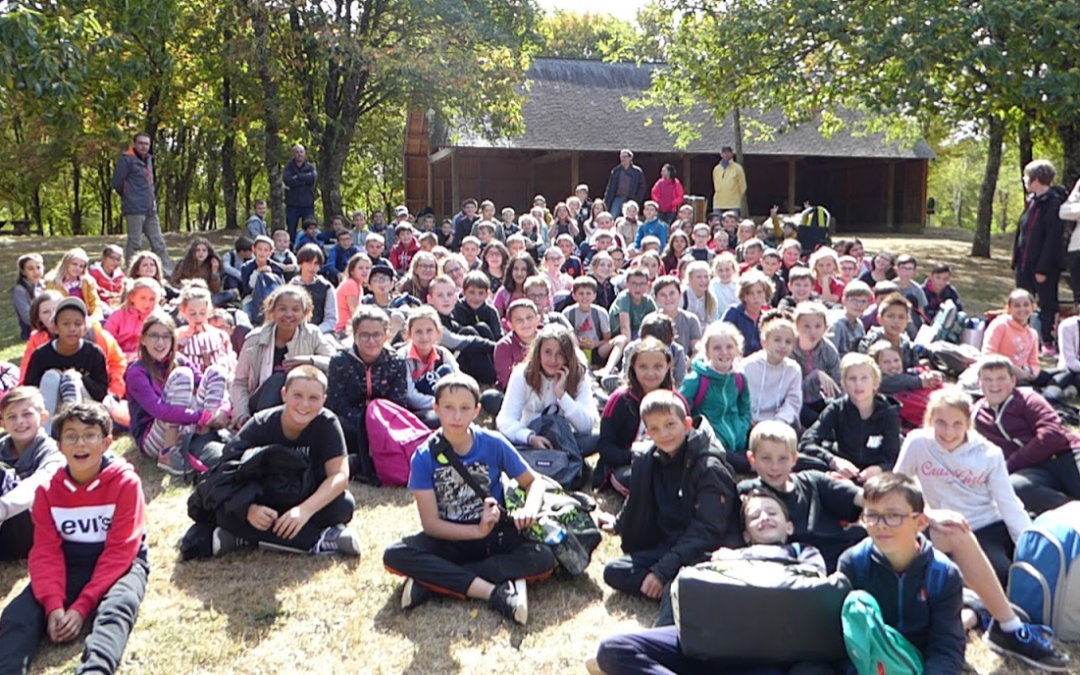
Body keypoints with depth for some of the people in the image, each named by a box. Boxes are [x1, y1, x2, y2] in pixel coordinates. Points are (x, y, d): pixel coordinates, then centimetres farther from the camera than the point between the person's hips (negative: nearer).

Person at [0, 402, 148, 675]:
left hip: (119, 566, -5)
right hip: (69, 566, 5)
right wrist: (53, 604, -23)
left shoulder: (125, 482, -12)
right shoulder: (48, 490, 1)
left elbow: (119, 552, -16)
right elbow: (46, 552, -5)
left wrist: (82, 606, -24)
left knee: (116, 609, -36)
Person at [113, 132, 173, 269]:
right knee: (134, 243, -4)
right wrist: (129, 197, 3)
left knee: (158, 243, 9)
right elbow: (117, 182, -10)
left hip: (150, 209, 8)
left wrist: (152, 199, 13)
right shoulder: (127, 159, -7)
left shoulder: (148, 160, 17)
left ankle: (168, 271, 12)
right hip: (135, 209, -8)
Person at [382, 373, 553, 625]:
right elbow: (430, 523, -12)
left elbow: (533, 482, 2)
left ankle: (433, 580, -24)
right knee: (395, 556, -28)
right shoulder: (424, 457, -10)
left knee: (543, 559, -28)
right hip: (449, 539, -1)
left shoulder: (494, 444, -9)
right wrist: (478, 531, -26)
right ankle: (495, 592, -31)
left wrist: (529, 510, -21)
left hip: (495, 538, 1)